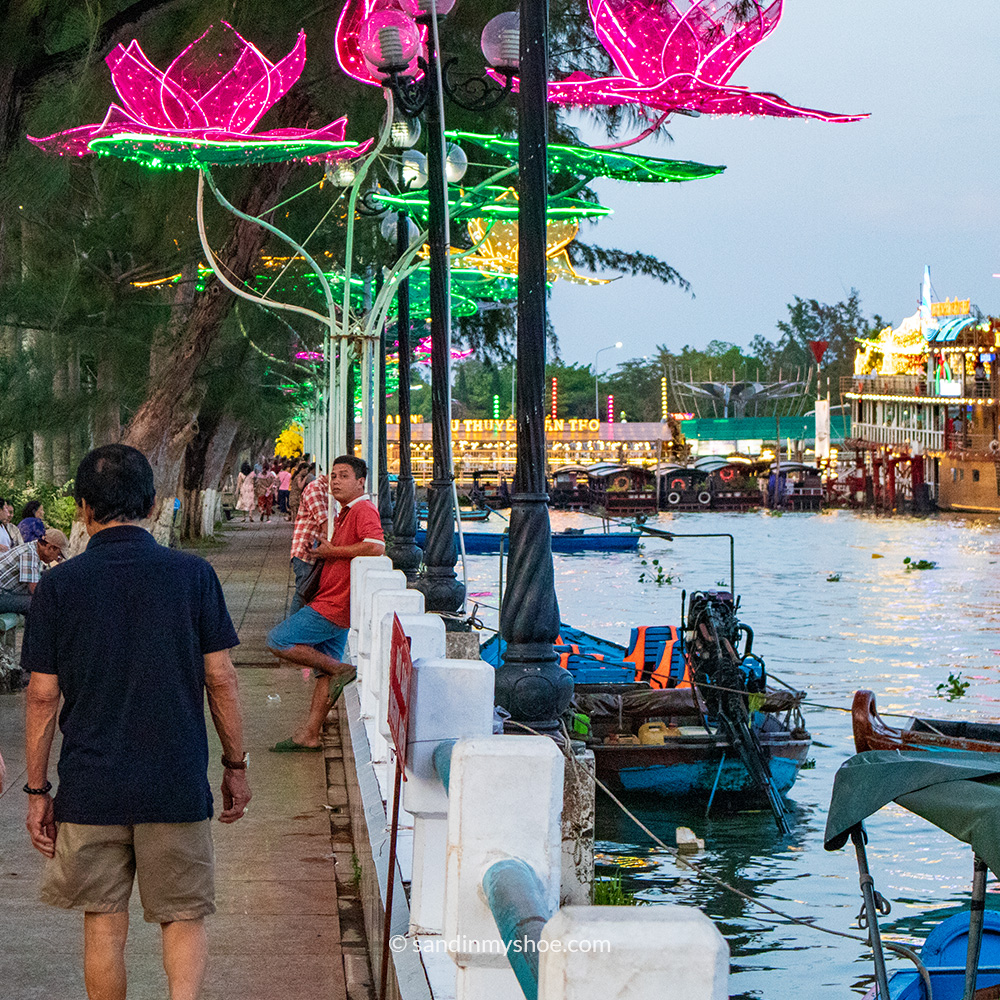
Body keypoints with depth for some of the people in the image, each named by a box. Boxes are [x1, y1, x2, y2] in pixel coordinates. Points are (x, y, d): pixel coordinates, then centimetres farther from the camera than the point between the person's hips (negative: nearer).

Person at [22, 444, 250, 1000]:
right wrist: (237, 765, 10)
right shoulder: (193, 574, -4)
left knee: (104, 924, 13)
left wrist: (38, 791, 6)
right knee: (184, 918, 9)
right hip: (178, 784, 0)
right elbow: (221, 680, -2)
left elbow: (43, 696, -3)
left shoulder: (60, 585, -4)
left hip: (91, 787, 0)